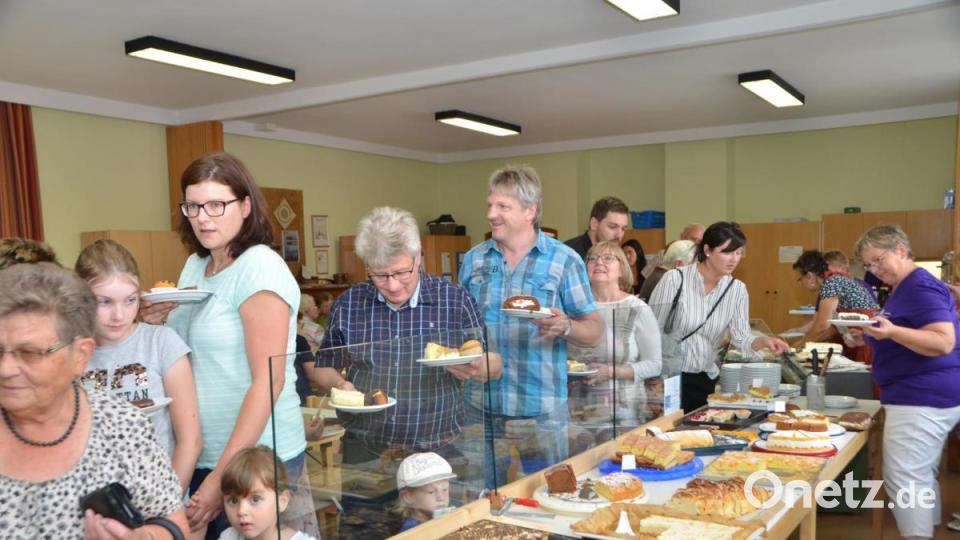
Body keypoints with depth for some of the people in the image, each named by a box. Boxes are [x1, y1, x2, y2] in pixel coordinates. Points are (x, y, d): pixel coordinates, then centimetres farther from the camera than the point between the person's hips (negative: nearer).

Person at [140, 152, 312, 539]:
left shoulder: (260, 268, -17)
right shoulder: (194, 264, 6)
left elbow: (267, 382, -21)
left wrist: (222, 476, -22)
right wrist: (155, 322, -2)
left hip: (254, 456, -7)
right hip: (197, 452, 7)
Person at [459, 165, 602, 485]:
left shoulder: (564, 260, -4)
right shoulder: (473, 259, 7)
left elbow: (594, 333, -4)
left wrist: (564, 327, -24)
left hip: (541, 410, -3)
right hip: (481, 406, 3)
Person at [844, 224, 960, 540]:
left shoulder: (922, 287, -15)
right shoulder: (903, 289, 17)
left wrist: (892, 331, -36)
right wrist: (868, 339, 11)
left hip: (921, 399, -11)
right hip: (924, 397, 11)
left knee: (903, 480, -8)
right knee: (921, 478, 17)